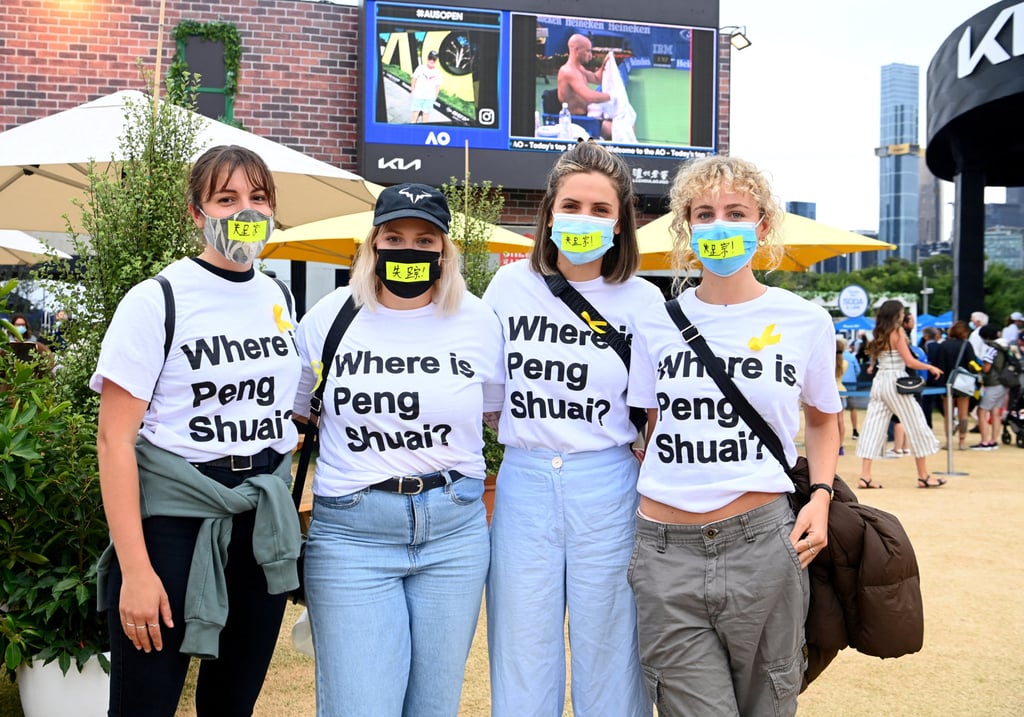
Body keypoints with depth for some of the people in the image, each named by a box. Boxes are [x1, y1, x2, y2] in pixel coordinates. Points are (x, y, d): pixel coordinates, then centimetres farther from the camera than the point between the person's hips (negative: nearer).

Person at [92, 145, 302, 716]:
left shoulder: (280, 298, 7)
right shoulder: (157, 301, -9)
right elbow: (115, 438, -12)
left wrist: (288, 510, 13)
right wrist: (135, 568, -16)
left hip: (266, 523, 5)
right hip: (173, 519, -5)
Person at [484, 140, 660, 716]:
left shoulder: (643, 301, -1)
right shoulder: (510, 286, 4)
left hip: (608, 488, -1)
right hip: (523, 486, 2)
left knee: (609, 661, 9)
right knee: (521, 669, 11)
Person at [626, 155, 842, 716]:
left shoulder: (805, 321, 3)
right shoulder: (657, 323, 5)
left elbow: (822, 418, 19)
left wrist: (820, 497, 3)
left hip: (762, 543, 0)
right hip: (666, 551, 0)